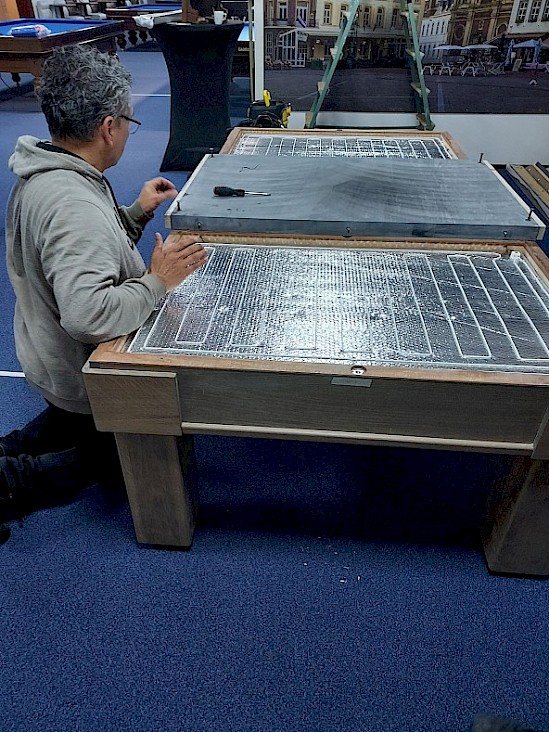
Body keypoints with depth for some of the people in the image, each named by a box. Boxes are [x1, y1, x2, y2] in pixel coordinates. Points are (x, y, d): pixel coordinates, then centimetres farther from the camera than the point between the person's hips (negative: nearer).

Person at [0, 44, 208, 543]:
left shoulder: (43, 176, 0)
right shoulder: (73, 205, -33)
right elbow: (88, 312, -42)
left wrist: (136, 214, 2)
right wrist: (158, 281, -31)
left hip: (51, 359, 9)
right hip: (86, 378, -9)